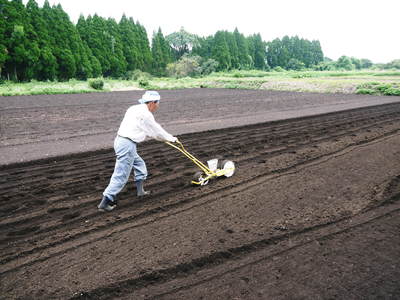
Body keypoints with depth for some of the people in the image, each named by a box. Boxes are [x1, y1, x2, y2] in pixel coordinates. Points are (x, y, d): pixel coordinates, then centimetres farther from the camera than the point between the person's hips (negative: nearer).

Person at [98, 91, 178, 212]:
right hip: (127, 144, -10)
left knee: (140, 165, 24)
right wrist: (172, 138, 14)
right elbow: (156, 130, -2)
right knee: (121, 176, -4)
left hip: (120, 141, 10)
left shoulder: (135, 109, 17)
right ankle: (104, 203, -1)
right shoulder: (145, 114, -12)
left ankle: (140, 191, 36)